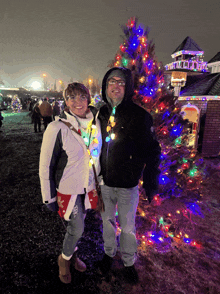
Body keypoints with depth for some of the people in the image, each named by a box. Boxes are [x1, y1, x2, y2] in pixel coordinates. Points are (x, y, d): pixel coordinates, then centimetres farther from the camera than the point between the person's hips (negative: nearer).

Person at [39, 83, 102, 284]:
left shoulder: (96, 123, -5)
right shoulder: (57, 129, -20)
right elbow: (46, 166, -14)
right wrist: (49, 198, -9)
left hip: (89, 187, 5)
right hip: (68, 189, -4)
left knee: (77, 224, 21)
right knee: (77, 228, 5)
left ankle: (73, 254, 49)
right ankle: (64, 258, 38)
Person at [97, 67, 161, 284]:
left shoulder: (140, 116, -13)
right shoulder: (101, 114, 1)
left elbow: (151, 151, -11)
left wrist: (150, 183, -11)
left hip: (128, 185, -4)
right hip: (104, 182, 4)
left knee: (128, 227, 14)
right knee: (107, 221, 22)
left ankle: (129, 262, 40)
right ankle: (109, 253, 47)